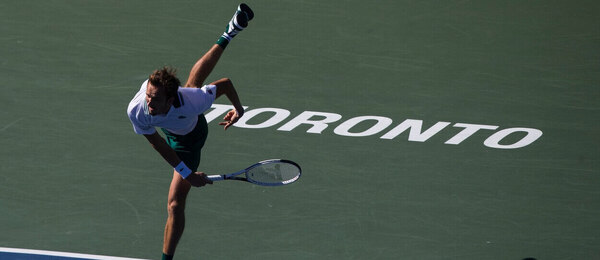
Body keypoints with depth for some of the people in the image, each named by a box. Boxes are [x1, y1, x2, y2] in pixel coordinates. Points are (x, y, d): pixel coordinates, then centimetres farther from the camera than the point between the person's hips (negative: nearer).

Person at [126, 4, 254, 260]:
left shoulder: (192, 100, -50)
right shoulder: (136, 111, -42)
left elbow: (224, 83, -30)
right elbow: (157, 143, -25)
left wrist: (238, 108, -14)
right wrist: (187, 174, -26)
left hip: (188, 140, -4)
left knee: (175, 205, -8)